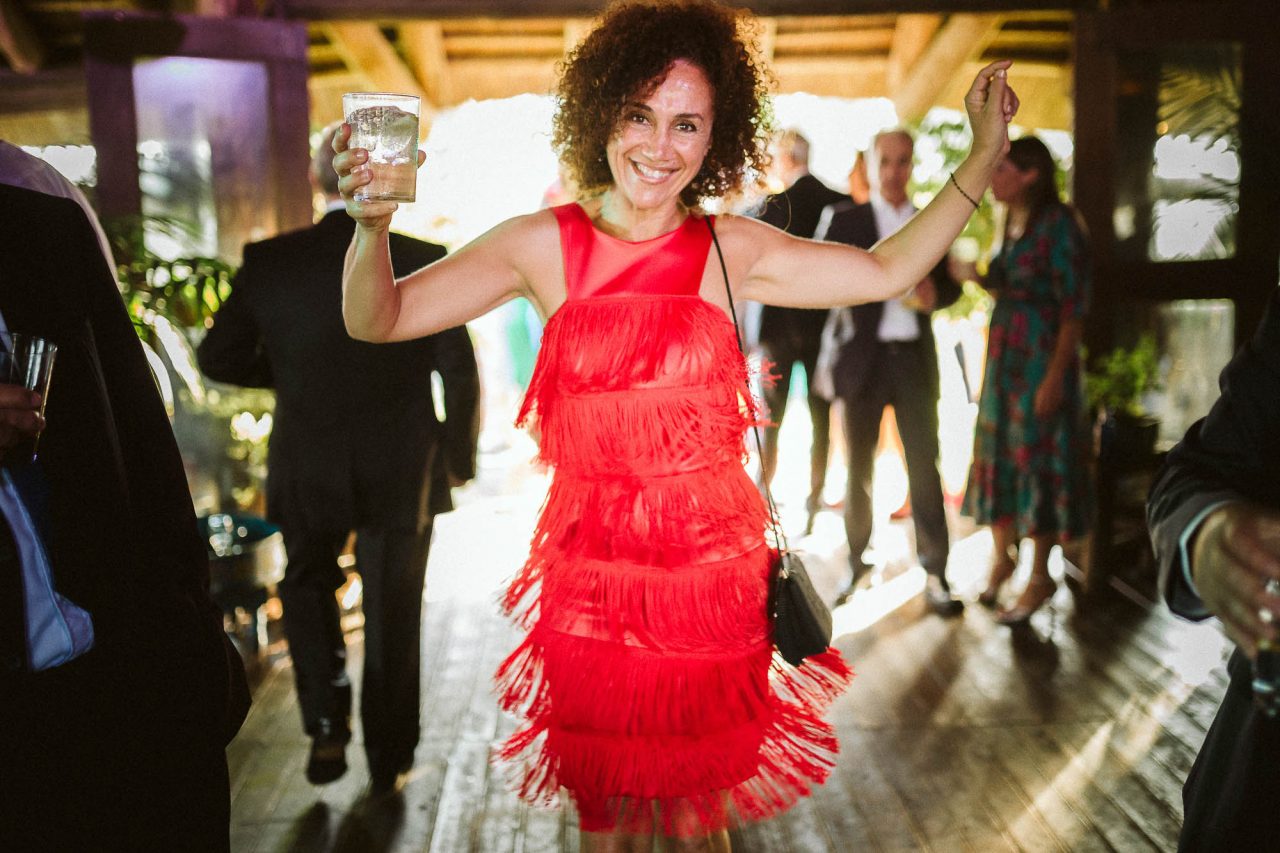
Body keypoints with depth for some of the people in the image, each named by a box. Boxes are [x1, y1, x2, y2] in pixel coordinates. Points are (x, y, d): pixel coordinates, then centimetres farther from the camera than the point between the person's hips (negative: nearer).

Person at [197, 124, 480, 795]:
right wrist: (457, 461, 3)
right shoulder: (425, 263, -11)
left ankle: (328, 722, 13)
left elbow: (218, 359, 0)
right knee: (393, 615, 15)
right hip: (402, 475, 0)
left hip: (307, 474, 1)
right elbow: (460, 375, -11)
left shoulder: (269, 263, -7)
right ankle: (388, 759, 27)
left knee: (307, 584, 26)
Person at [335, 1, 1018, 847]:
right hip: (592, 580, 0)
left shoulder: (732, 250, 1)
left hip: (716, 577, 1)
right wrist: (372, 225, -22)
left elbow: (886, 272, 8)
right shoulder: (544, 245, -2)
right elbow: (377, 321, -3)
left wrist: (984, 157, 6)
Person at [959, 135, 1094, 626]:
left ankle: (1040, 578, 12)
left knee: (1037, 457, 0)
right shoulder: (1013, 223, 10)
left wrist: (1055, 377, -20)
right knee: (998, 451, 11)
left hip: (1042, 358, -7)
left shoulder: (1057, 225, -13)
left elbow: (1074, 307, -16)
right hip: (1004, 355, 7)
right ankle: (1003, 555, 28)